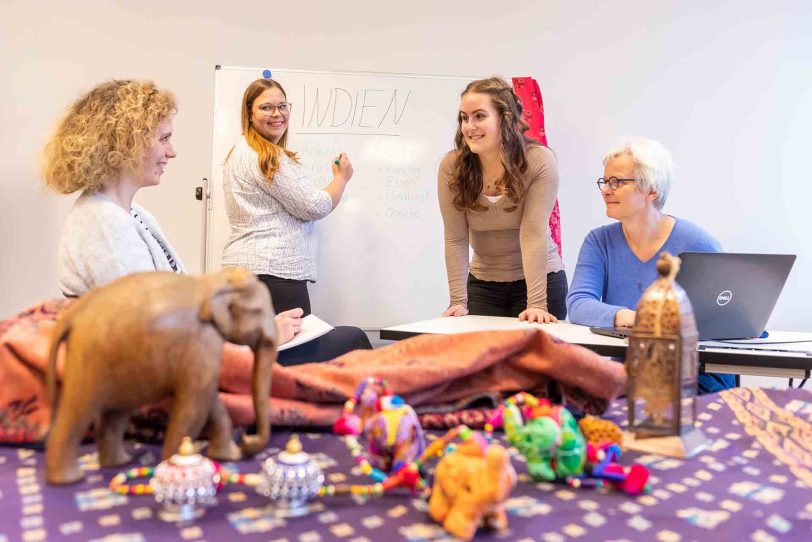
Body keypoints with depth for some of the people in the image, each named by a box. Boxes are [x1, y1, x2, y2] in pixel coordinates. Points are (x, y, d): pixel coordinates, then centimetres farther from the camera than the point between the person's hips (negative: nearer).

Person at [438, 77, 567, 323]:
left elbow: (533, 235, -22)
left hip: (541, 279, -2)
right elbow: (455, 239, -12)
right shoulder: (451, 166, -11)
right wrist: (458, 301, -17)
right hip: (482, 283, 2)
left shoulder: (539, 161, -17)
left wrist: (537, 304, -27)